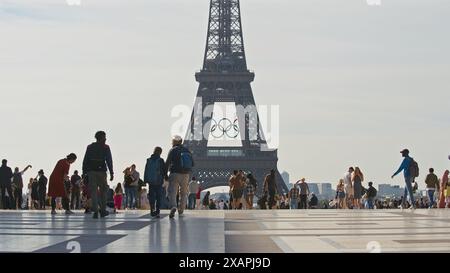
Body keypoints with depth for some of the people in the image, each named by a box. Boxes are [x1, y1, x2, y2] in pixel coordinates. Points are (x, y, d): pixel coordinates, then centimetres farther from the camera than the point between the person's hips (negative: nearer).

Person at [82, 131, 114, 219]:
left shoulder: (90, 147, 12)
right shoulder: (105, 147, 2)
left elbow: (85, 160, 7)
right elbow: (109, 160, -5)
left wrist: (84, 172, 7)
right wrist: (111, 173, -5)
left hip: (91, 171, 2)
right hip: (101, 171, -2)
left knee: (93, 191, 0)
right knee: (103, 190, 11)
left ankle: (95, 211, -9)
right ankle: (103, 210, 11)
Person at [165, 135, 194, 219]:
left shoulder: (173, 150, -3)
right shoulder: (187, 151, 12)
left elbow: (167, 163, -8)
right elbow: (192, 164, 15)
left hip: (175, 174, -4)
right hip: (186, 174, 4)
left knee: (172, 192, -8)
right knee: (183, 193, 16)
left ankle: (173, 206, -32)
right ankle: (181, 211, 17)